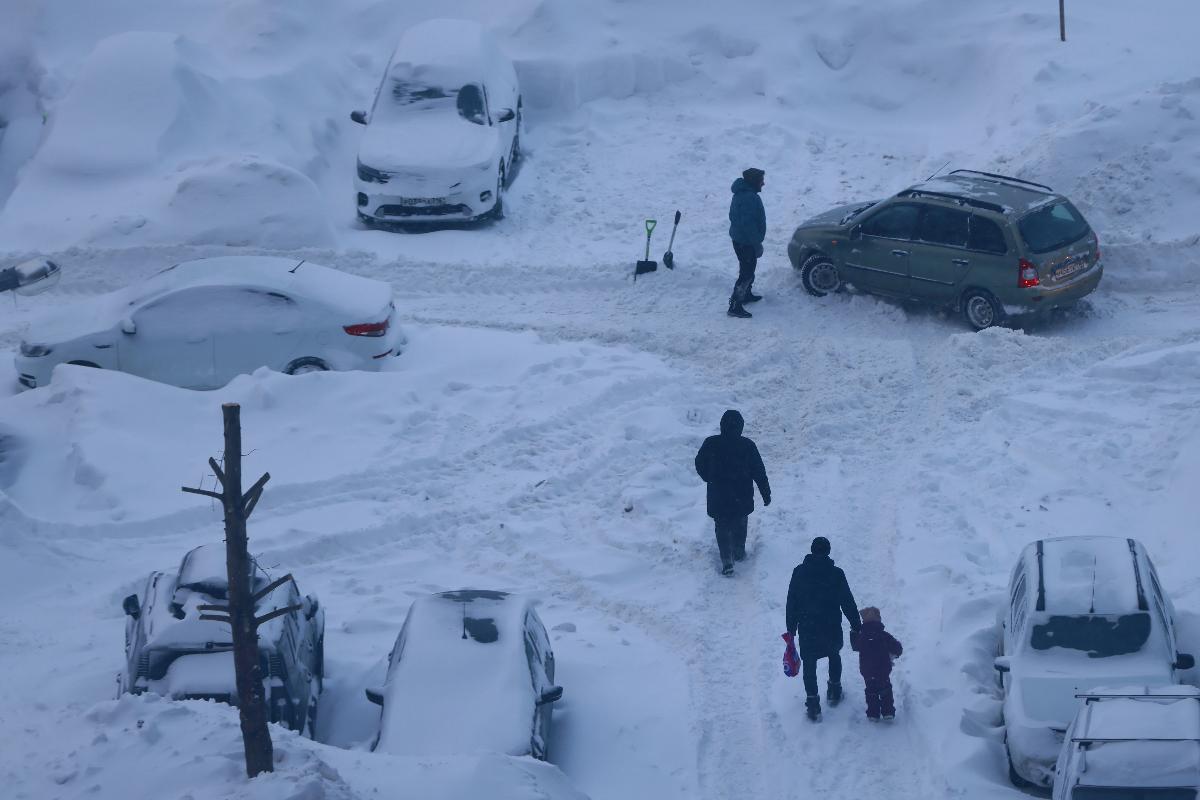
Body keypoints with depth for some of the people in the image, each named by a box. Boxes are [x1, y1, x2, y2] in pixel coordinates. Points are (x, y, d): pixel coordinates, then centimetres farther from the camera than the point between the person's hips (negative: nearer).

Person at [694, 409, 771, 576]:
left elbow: (700, 465, 2)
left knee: (722, 527, 10)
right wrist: (766, 493, 3)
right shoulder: (747, 446, -15)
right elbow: (759, 472, -8)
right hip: (742, 496, 0)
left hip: (717, 496, 0)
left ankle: (726, 560, -2)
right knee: (740, 524, 24)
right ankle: (739, 552, 38)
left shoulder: (710, 444, -13)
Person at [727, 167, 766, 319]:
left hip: (738, 238, 10)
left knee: (748, 268, 27)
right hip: (746, 242, -10)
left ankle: (747, 294, 44)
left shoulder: (740, 194, 8)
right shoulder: (750, 198, -26)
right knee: (747, 273, -4)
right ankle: (735, 306, -4)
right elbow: (748, 224, -28)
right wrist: (757, 244, -21)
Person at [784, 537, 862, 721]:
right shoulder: (836, 574, -12)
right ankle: (834, 691, 37)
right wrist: (857, 626, 4)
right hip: (831, 628, 0)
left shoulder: (799, 572, -8)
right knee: (834, 655, 27)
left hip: (806, 628, 0)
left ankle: (812, 702, 2)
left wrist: (791, 628, 7)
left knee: (809, 664, 8)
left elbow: (791, 602, -2)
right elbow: (848, 603, -7)